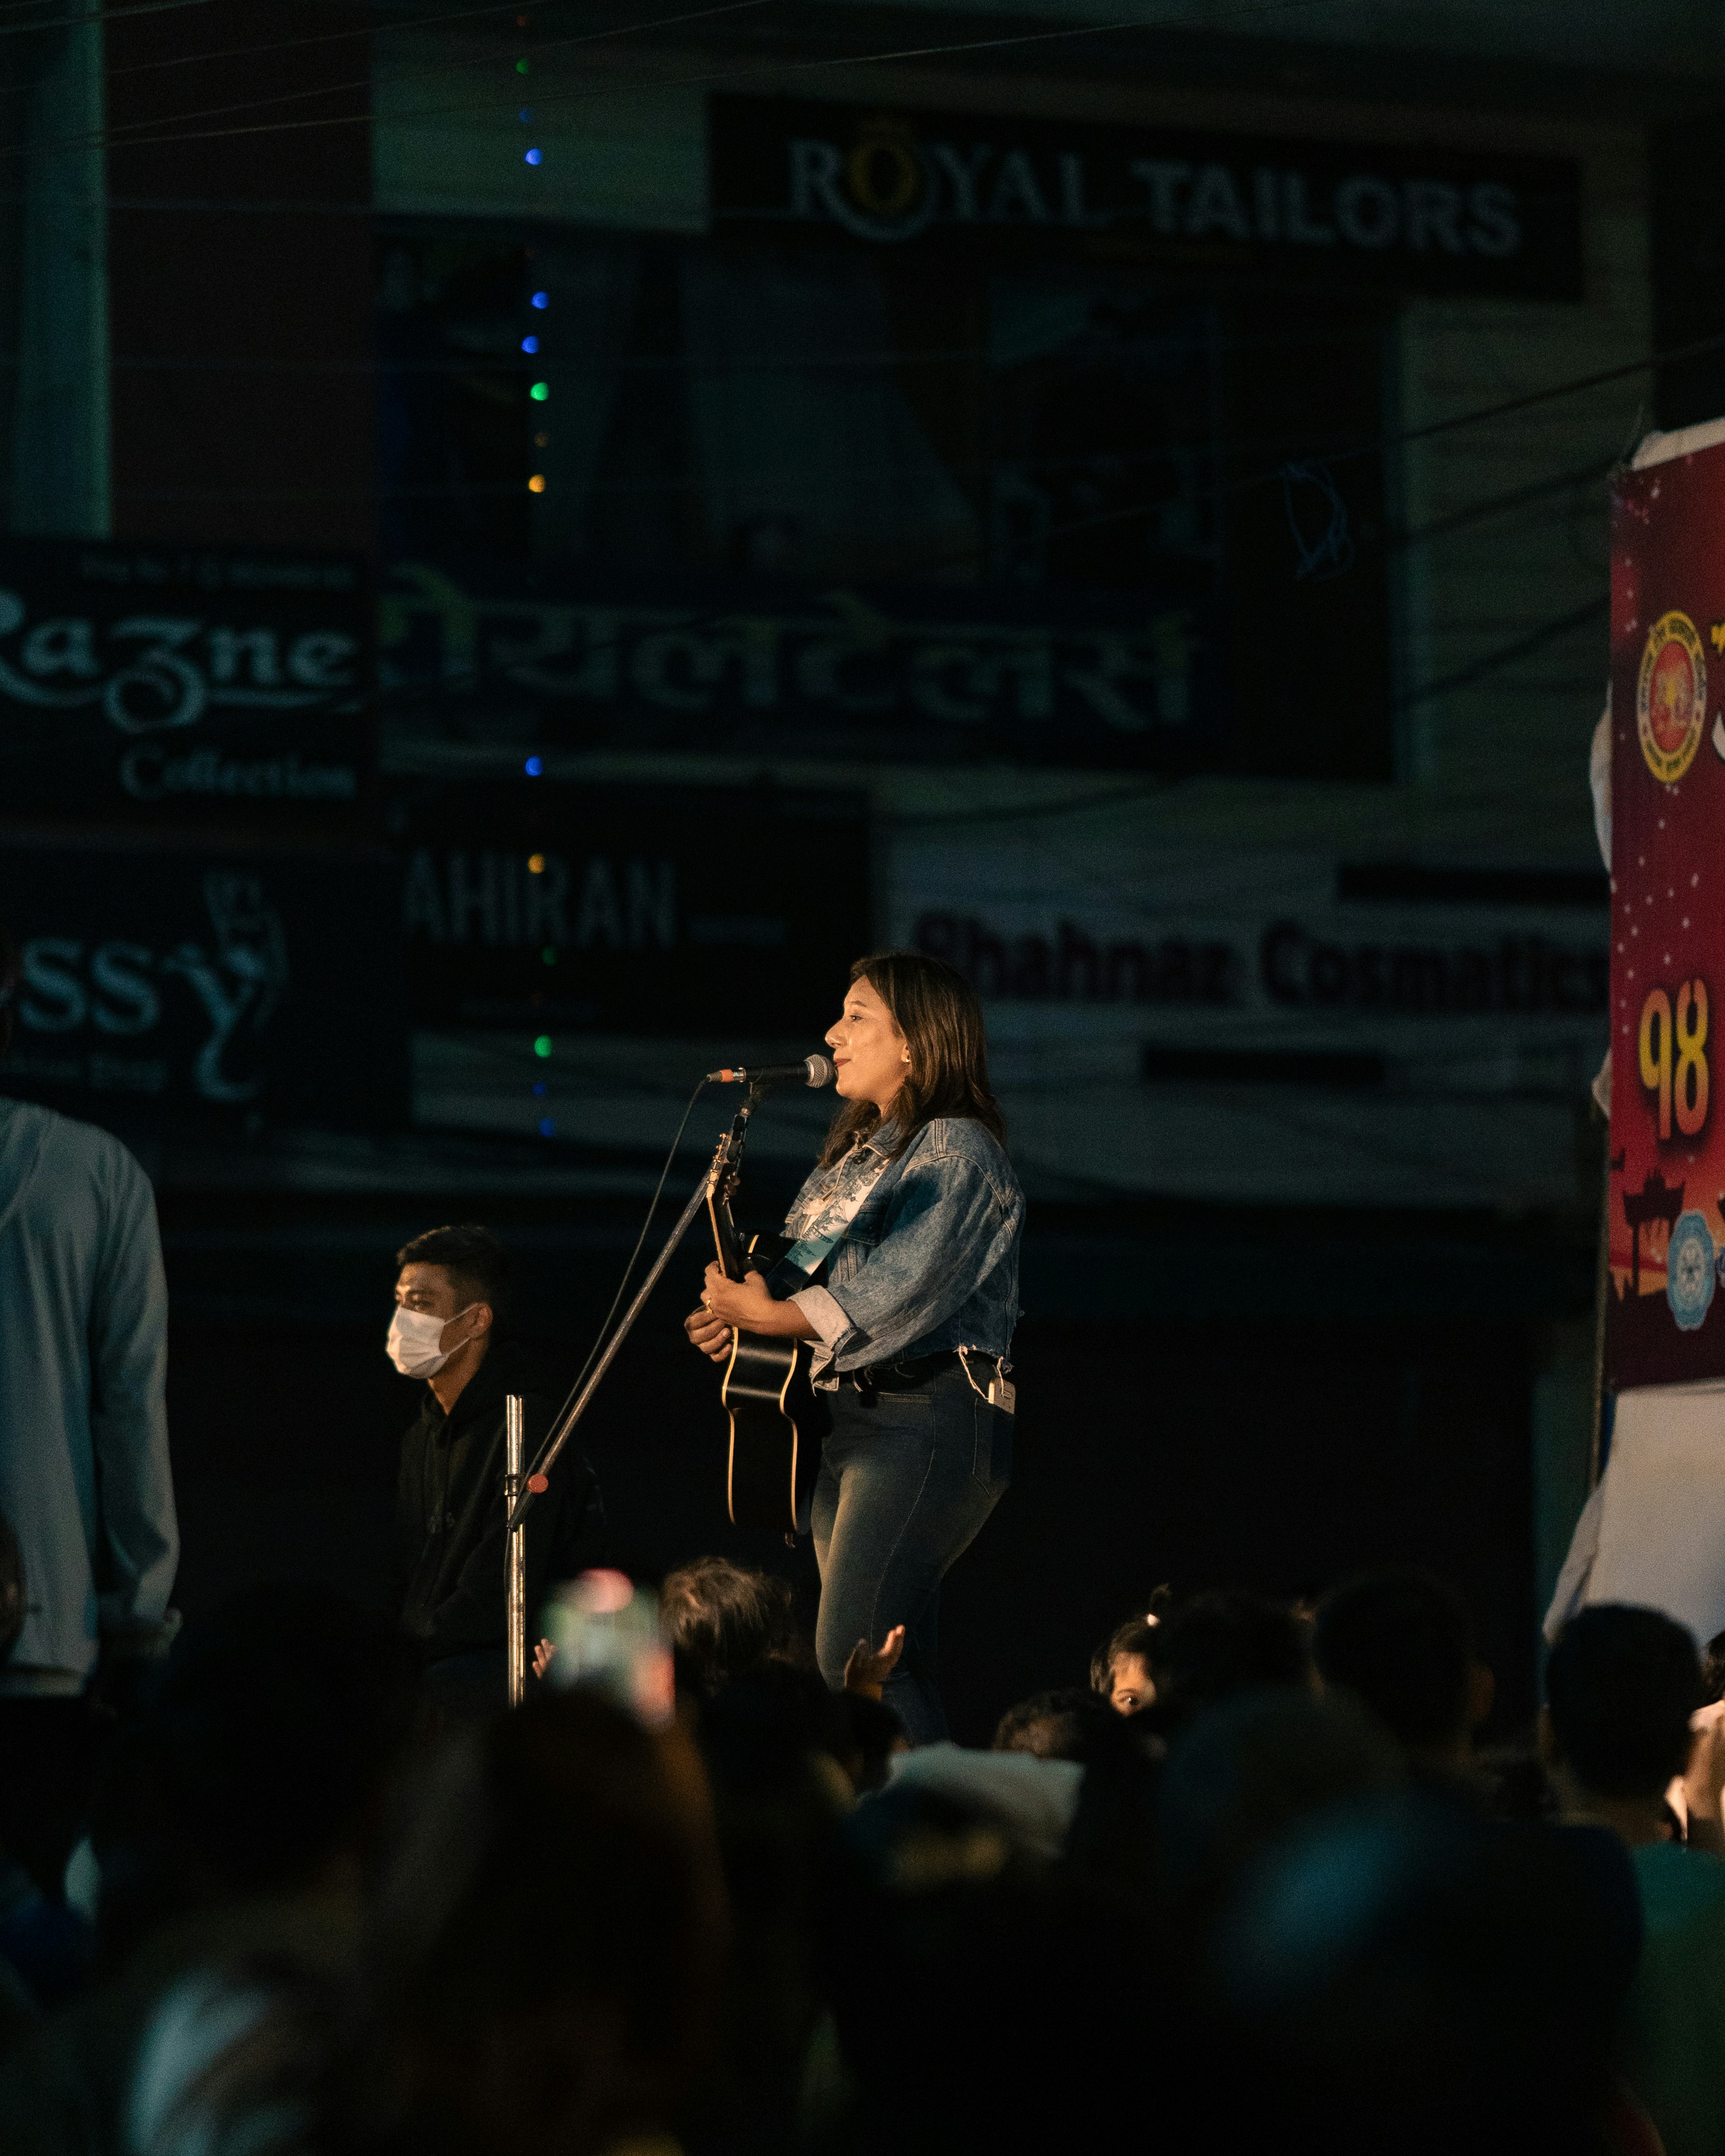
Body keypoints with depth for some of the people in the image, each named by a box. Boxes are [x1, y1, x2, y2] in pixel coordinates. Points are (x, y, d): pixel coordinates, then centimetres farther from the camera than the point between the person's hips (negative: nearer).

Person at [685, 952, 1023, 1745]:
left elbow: (896, 1296, -19)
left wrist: (771, 1313, -14)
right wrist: (736, 1316, 4)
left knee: (858, 1659, -17)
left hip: (927, 1419, -10)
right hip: (858, 1417, 10)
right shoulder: (865, 1149, 20)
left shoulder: (954, 1152, -10)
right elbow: (818, 1279, 22)